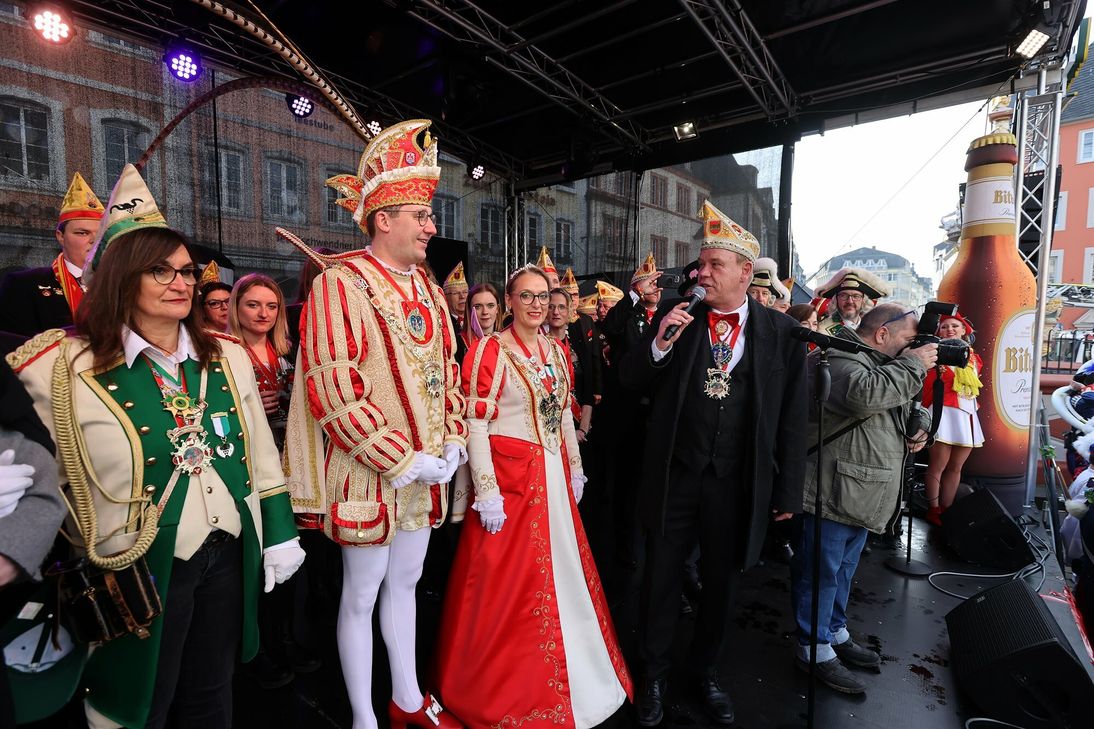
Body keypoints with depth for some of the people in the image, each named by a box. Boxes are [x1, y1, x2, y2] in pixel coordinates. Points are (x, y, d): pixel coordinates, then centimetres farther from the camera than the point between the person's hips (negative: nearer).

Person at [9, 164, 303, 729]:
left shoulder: (227, 358, 1)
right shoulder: (65, 368, -10)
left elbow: (261, 456, 5)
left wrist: (280, 533, 7)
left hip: (229, 556, 4)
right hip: (140, 570, -3)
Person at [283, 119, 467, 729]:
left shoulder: (427, 287, 9)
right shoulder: (341, 284, -13)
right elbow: (333, 388, -20)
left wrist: (451, 444, 0)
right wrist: (404, 461, -18)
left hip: (427, 468, 7)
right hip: (371, 472, -7)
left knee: (405, 581, 21)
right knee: (362, 594, 10)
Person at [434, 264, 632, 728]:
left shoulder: (556, 350, 9)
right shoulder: (491, 349, -11)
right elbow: (476, 424, -15)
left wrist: (575, 470, 14)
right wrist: (487, 491, -18)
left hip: (554, 478, 7)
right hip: (510, 478, -6)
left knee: (561, 574, 18)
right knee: (507, 582, 7)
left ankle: (562, 675, 43)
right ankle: (504, 689, 31)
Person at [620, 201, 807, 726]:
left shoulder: (782, 331, -3)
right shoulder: (675, 315, -2)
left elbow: (791, 419, 0)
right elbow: (631, 381, -2)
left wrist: (788, 491, 1)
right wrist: (660, 342, -19)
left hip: (738, 486, 0)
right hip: (673, 479, 0)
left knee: (720, 585, 20)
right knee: (661, 582, 15)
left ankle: (705, 672, 46)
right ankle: (654, 676, 39)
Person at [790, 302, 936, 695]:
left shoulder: (884, 365, 18)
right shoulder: (840, 361, -16)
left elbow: (909, 405, 28)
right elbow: (864, 393, -36)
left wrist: (919, 423, 5)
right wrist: (914, 365, -22)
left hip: (861, 495, 11)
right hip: (832, 494, -11)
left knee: (844, 569, 22)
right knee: (821, 570, 0)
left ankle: (836, 632, 38)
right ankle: (816, 649, 14)